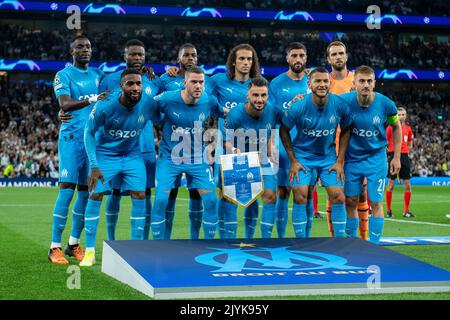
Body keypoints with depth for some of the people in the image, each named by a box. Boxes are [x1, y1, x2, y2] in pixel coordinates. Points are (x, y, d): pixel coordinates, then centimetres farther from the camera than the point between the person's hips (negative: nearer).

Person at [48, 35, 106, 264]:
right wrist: (92, 100, -35)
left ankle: (74, 244, 18)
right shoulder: (64, 75, -4)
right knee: (67, 190, -10)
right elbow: (65, 104, -19)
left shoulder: (97, 75, 15)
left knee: (86, 192, 8)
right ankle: (55, 247, -7)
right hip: (72, 138, -6)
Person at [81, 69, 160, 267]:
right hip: (105, 154, -2)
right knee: (95, 196, -9)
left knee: (139, 196, -7)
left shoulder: (148, 105, -18)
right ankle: (89, 252, 0)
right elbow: (89, 133, -14)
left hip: (132, 155, 3)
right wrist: (94, 166, -21)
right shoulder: (104, 106, -26)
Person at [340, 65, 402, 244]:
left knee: (376, 203, -2)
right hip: (352, 158, 1)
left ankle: (374, 245, 7)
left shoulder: (385, 104, -13)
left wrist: (396, 157, 4)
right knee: (350, 201, 5)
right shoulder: (344, 101, -14)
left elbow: (396, 127, 4)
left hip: (376, 158, -1)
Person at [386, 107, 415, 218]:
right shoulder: (391, 127, -2)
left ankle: (406, 211, 9)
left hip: (404, 156, 4)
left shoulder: (408, 128, 11)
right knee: (391, 184, -2)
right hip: (393, 156, -4)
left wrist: (406, 152, 10)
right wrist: (388, 153, -5)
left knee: (407, 185, 2)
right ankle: (389, 211, 5)